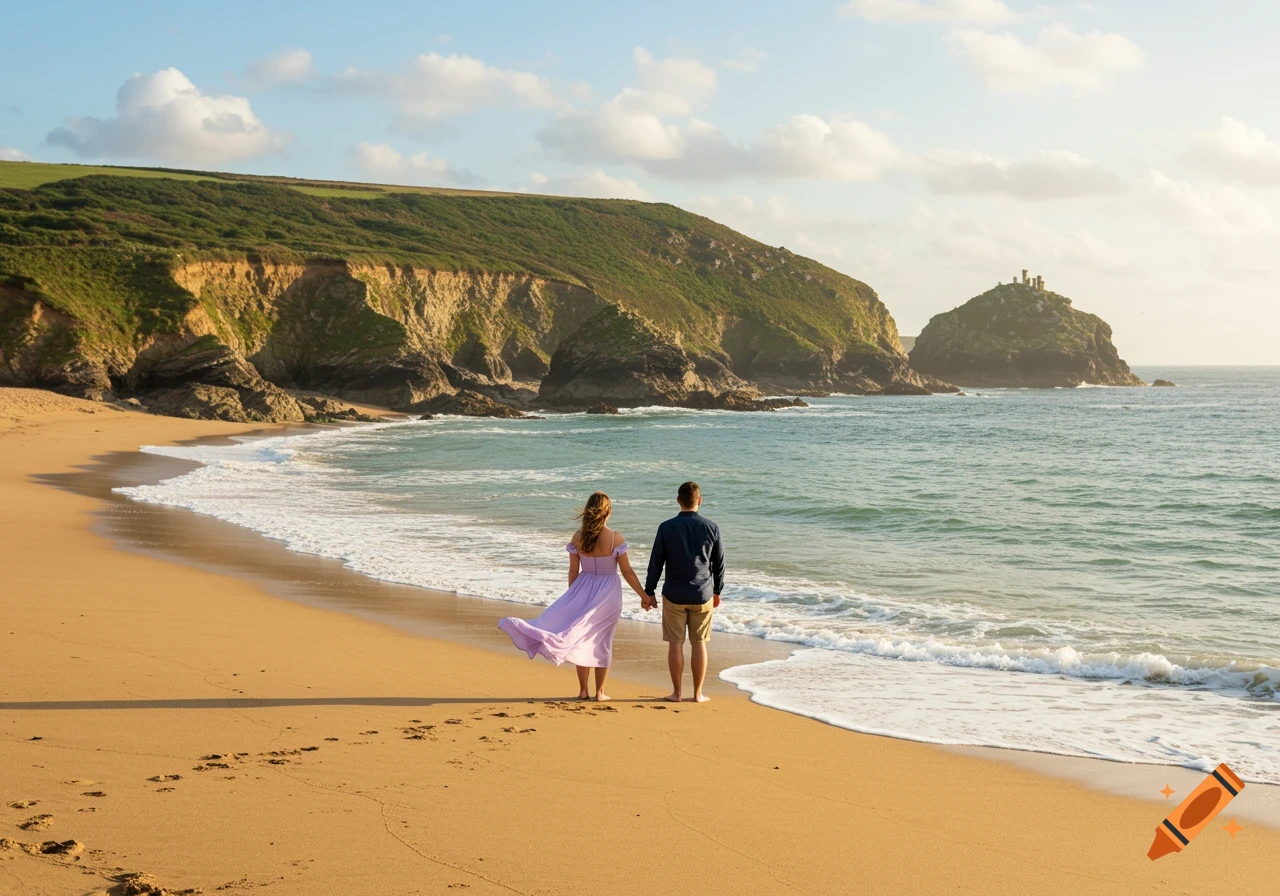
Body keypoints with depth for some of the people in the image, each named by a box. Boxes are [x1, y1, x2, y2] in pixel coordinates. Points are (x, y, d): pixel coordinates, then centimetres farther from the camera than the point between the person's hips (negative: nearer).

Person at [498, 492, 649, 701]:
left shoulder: (578, 536, -5)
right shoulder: (615, 537, -14)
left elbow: (573, 571, 0)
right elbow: (627, 571, -10)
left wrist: (573, 598, 13)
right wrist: (643, 595, -1)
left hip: (584, 590, 2)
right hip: (607, 593, -2)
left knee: (582, 640, 11)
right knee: (602, 642, 8)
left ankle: (583, 690, 9)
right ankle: (600, 692, 12)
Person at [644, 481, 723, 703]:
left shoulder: (666, 528, -6)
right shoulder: (711, 528, -3)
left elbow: (656, 562, -3)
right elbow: (719, 563, 5)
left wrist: (649, 592, 6)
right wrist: (717, 591, 19)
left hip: (674, 595, -1)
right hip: (702, 594, 1)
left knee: (675, 643, 6)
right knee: (699, 643, 9)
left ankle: (676, 692, 11)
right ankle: (698, 693, 13)